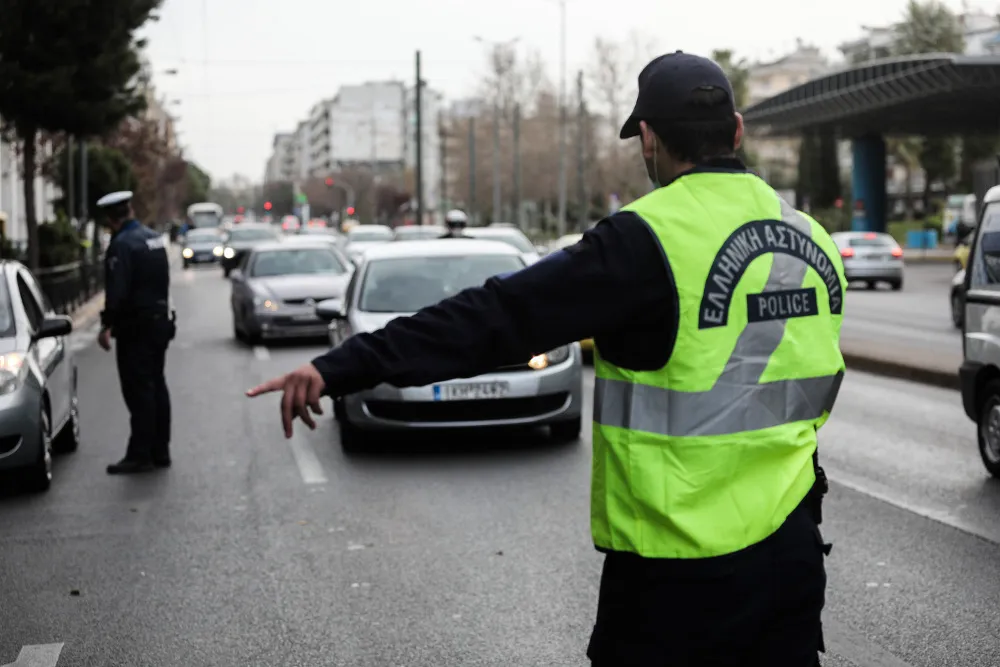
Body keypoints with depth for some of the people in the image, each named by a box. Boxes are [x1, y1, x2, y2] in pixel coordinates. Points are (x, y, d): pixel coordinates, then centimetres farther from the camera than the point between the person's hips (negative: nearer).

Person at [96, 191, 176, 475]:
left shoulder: (122, 244, -16)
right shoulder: (156, 238, 11)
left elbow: (117, 292, -21)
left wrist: (106, 326, -17)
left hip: (135, 327, -8)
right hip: (160, 321, 8)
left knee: (138, 391, -6)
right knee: (156, 387, 12)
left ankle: (140, 455, -4)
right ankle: (160, 452, 17)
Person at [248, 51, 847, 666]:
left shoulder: (647, 240, -16)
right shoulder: (813, 239, 7)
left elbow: (499, 317, -21)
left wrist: (343, 368, -21)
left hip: (682, 571, -6)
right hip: (793, 552, 6)